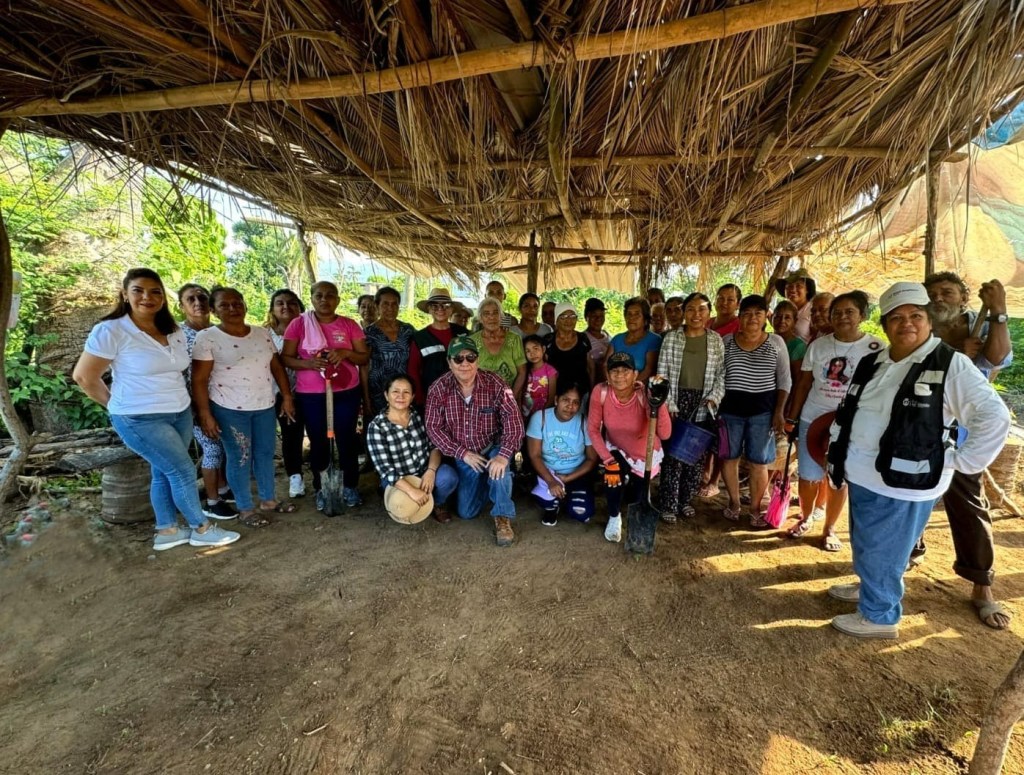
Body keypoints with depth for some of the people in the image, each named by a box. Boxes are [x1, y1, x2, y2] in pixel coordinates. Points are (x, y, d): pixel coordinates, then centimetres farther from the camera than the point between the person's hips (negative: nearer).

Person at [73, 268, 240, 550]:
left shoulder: (174, 331, 6)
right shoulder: (111, 331, -13)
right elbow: (83, 376, -8)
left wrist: (178, 400, 6)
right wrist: (120, 404, 0)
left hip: (180, 413, 6)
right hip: (140, 419, -6)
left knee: (164, 473, 15)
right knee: (183, 470, -3)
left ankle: (166, 531, 28)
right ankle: (202, 529, 13)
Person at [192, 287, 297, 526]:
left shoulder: (263, 333, 6)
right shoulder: (207, 337, -8)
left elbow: (277, 367, 9)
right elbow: (199, 380, -9)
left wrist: (287, 396, 5)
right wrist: (205, 414, -13)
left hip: (264, 406, 5)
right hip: (230, 409, -5)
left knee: (266, 453, 13)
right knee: (240, 458, 5)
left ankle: (268, 499, 30)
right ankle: (245, 509, 19)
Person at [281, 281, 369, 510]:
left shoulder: (349, 325, 1)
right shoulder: (298, 324, -1)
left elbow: (365, 357, 2)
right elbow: (285, 358, 0)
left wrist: (346, 353, -17)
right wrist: (308, 363, -18)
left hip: (346, 393, 0)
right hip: (311, 395, 0)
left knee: (347, 440, 7)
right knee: (318, 442, 10)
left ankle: (351, 486, 24)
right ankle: (321, 489, 27)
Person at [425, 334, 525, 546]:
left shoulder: (495, 384, -19)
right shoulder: (438, 389, -15)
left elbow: (513, 418, -25)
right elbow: (433, 427, -12)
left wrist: (504, 454, -38)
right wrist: (462, 453, -20)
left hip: (493, 448, -2)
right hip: (463, 456, 2)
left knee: (500, 465, -37)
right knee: (466, 512, 6)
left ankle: (502, 517, -16)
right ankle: (483, 484, 37)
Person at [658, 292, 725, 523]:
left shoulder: (716, 340, 5)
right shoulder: (671, 338, -1)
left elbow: (721, 375, 5)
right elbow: (662, 374, -3)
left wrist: (713, 398, -11)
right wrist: (669, 404, -10)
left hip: (703, 406, 2)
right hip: (676, 403, -2)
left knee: (698, 455, 8)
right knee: (673, 454, -1)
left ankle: (685, 500, 27)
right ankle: (669, 505, 12)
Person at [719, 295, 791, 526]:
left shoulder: (776, 342, 1)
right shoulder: (726, 342, 2)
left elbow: (785, 381, 3)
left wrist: (779, 412, -4)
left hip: (763, 409, -1)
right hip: (730, 408, 1)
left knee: (758, 462, 5)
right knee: (728, 457, 9)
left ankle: (755, 508, 22)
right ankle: (733, 502, 28)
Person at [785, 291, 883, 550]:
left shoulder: (876, 348, -7)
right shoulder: (818, 345, 1)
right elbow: (803, 384, 6)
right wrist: (791, 417, 6)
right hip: (812, 419, 2)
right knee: (808, 475, 7)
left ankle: (829, 528, 27)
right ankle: (806, 517, 31)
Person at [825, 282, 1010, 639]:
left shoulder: (951, 365, -12)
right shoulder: (872, 363, 7)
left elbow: (995, 417, -15)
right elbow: (848, 412, 16)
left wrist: (959, 461, -16)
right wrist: (838, 455, 13)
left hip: (901, 484, -7)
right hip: (862, 476, 7)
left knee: (882, 552, 8)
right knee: (865, 545, 24)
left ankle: (879, 615, 27)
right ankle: (868, 586, 47)